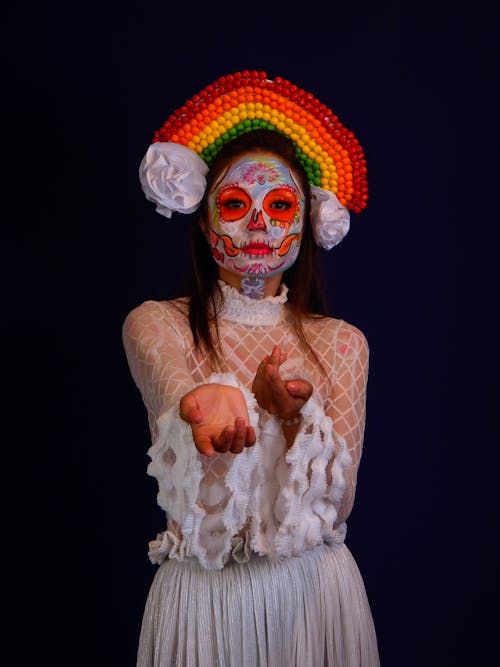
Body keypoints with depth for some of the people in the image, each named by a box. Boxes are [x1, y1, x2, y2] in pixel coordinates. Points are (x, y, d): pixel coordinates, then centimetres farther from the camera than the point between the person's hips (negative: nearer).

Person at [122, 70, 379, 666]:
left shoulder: (342, 342, -1)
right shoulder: (155, 325, -4)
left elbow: (338, 500, -7)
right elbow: (178, 390, -27)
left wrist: (294, 414, -25)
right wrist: (214, 397, -50)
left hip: (315, 589, 1)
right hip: (202, 590, -1)